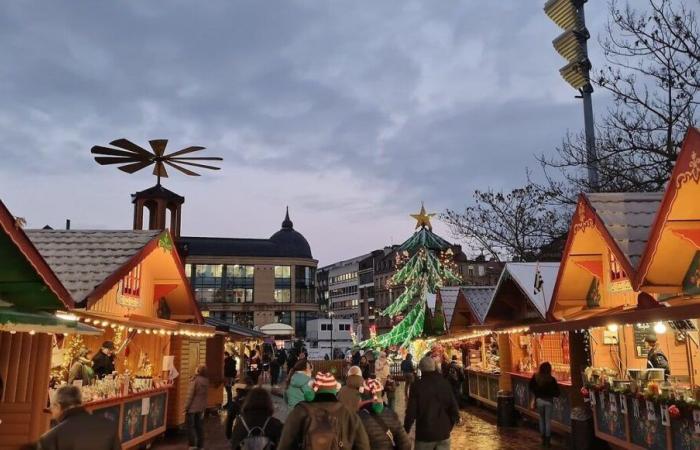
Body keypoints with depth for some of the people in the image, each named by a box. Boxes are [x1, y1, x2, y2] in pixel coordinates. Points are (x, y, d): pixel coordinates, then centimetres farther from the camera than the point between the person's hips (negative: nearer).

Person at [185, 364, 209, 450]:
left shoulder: (195, 380, -19)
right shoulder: (206, 381, 0)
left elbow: (190, 395, -16)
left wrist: (186, 407, -8)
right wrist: (204, 407, 16)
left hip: (192, 407, -6)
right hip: (201, 407, 6)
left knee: (191, 426, 7)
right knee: (200, 426, 14)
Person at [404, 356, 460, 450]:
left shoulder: (417, 385, -13)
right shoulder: (445, 383, -2)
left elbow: (411, 411, -13)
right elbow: (454, 407, -3)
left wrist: (406, 430, 0)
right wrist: (450, 426, 12)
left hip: (424, 433, -3)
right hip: (443, 432, 3)